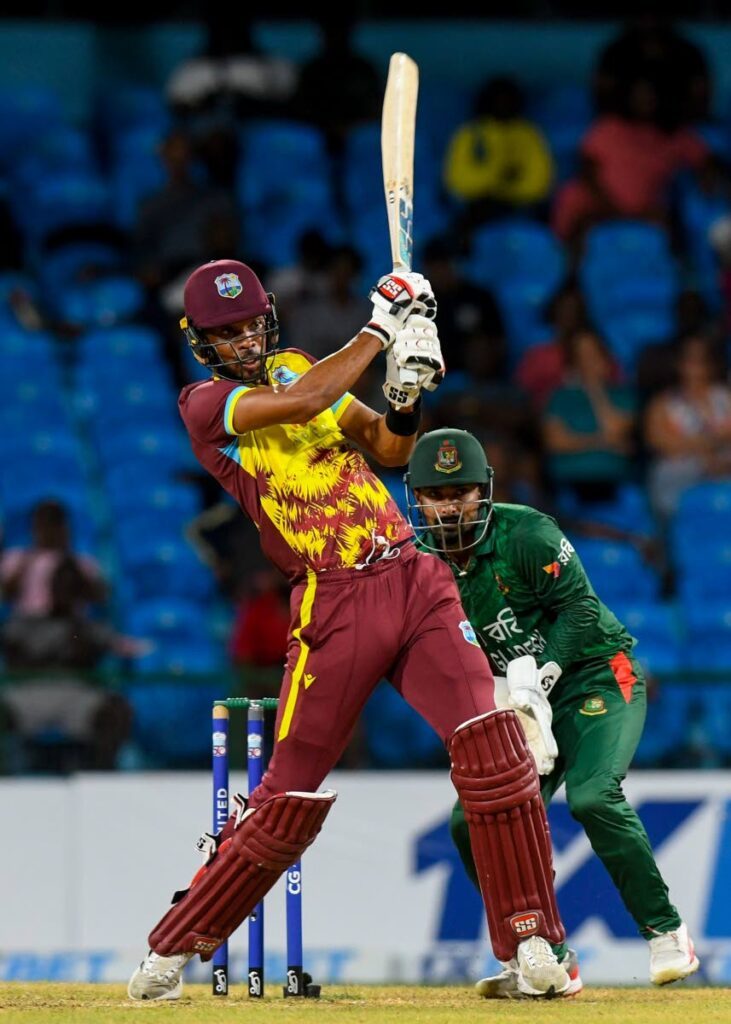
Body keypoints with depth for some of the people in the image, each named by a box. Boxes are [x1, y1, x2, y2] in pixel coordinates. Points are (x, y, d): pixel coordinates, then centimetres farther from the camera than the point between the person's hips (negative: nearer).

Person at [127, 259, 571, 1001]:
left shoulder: (297, 367, 16)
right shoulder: (204, 405, -2)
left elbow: (388, 449, 17)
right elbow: (299, 403, -19)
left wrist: (405, 395, -4)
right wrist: (380, 330, -14)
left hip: (415, 579, 4)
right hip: (334, 603, -4)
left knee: (491, 741, -14)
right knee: (289, 795, -2)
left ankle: (532, 945, -9)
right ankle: (172, 950, 15)